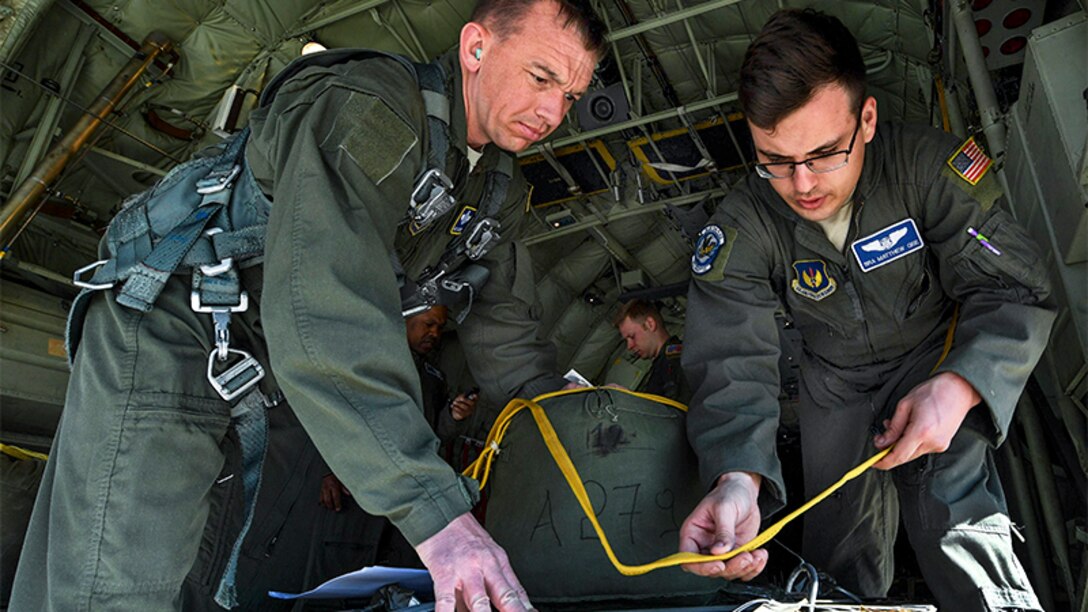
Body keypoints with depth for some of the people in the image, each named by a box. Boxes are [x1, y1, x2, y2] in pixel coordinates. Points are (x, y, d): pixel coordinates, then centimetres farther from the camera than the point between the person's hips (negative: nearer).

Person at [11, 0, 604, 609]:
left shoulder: (501, 192, 4)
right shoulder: (372, 109, -26)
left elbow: (506, 331, 8)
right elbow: (327, 309, -38)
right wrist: (434, 510, -42)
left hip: (260, 369, 8)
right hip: (167, 326, -7)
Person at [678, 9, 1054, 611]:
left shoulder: (926, 165, -27)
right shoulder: (740, 228, -24)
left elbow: (1013, 290, -24)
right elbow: (732, 361, -32)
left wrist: (958, 387, -46)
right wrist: (736, 476, -52)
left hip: (934, 358, -1)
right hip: (834, 382, 2)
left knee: (954, 524, -28)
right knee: (838, 553, 10)